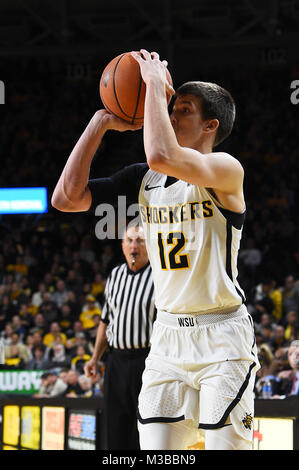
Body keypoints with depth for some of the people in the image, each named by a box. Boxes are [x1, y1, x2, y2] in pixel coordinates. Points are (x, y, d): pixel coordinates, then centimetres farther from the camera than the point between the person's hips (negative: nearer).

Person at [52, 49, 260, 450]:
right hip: (168, 336, 6)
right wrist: (101, 123, 0)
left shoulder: (225, 169, -12)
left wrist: (156, 84, -19)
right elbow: (66, 198, 3)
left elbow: (163, 157, -32)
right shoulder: (143, 179, 10)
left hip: (222, 338, -6)